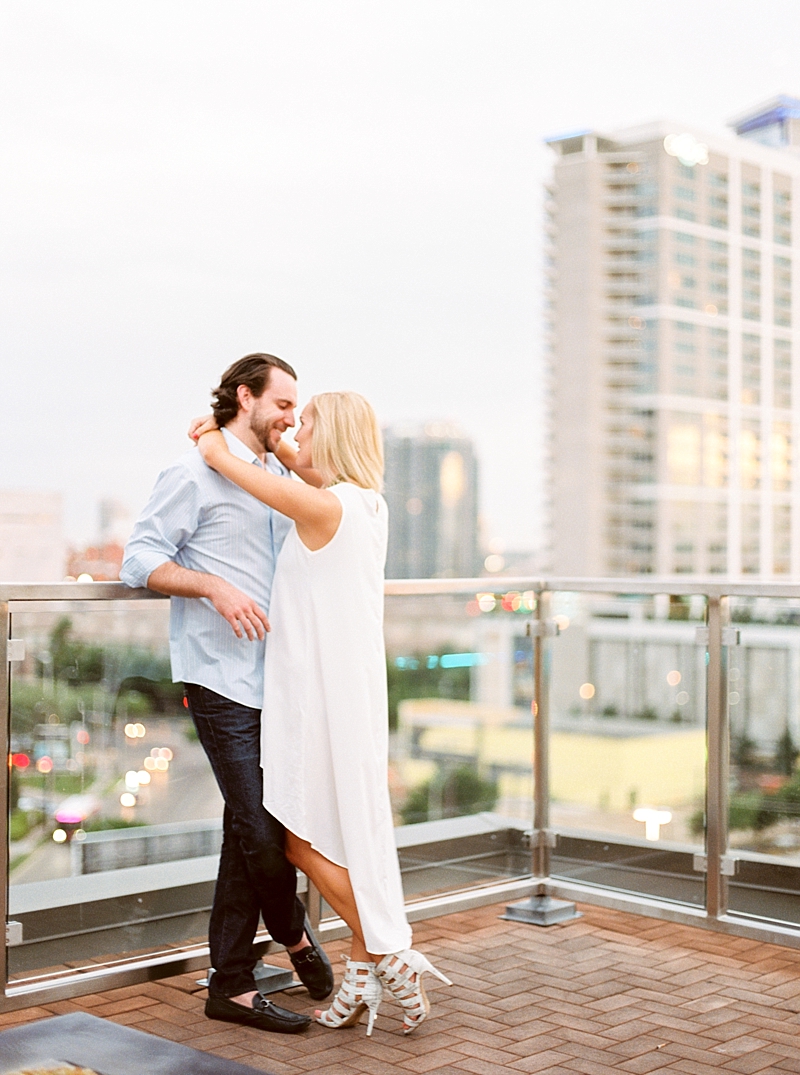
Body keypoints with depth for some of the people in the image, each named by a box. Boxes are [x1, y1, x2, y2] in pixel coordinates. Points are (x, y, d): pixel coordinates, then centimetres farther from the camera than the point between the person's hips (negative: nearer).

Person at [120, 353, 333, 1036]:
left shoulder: (280, 478, 20)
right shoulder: (198, 472, -4)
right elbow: (141, 558, -8)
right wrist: (214, 587, -19)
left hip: (274, 677, 7)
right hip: (223, 678, -7)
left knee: (249, 829, 12)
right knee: (260, 828, -9)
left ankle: (232, 984, 23)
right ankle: (294, 931, 16)